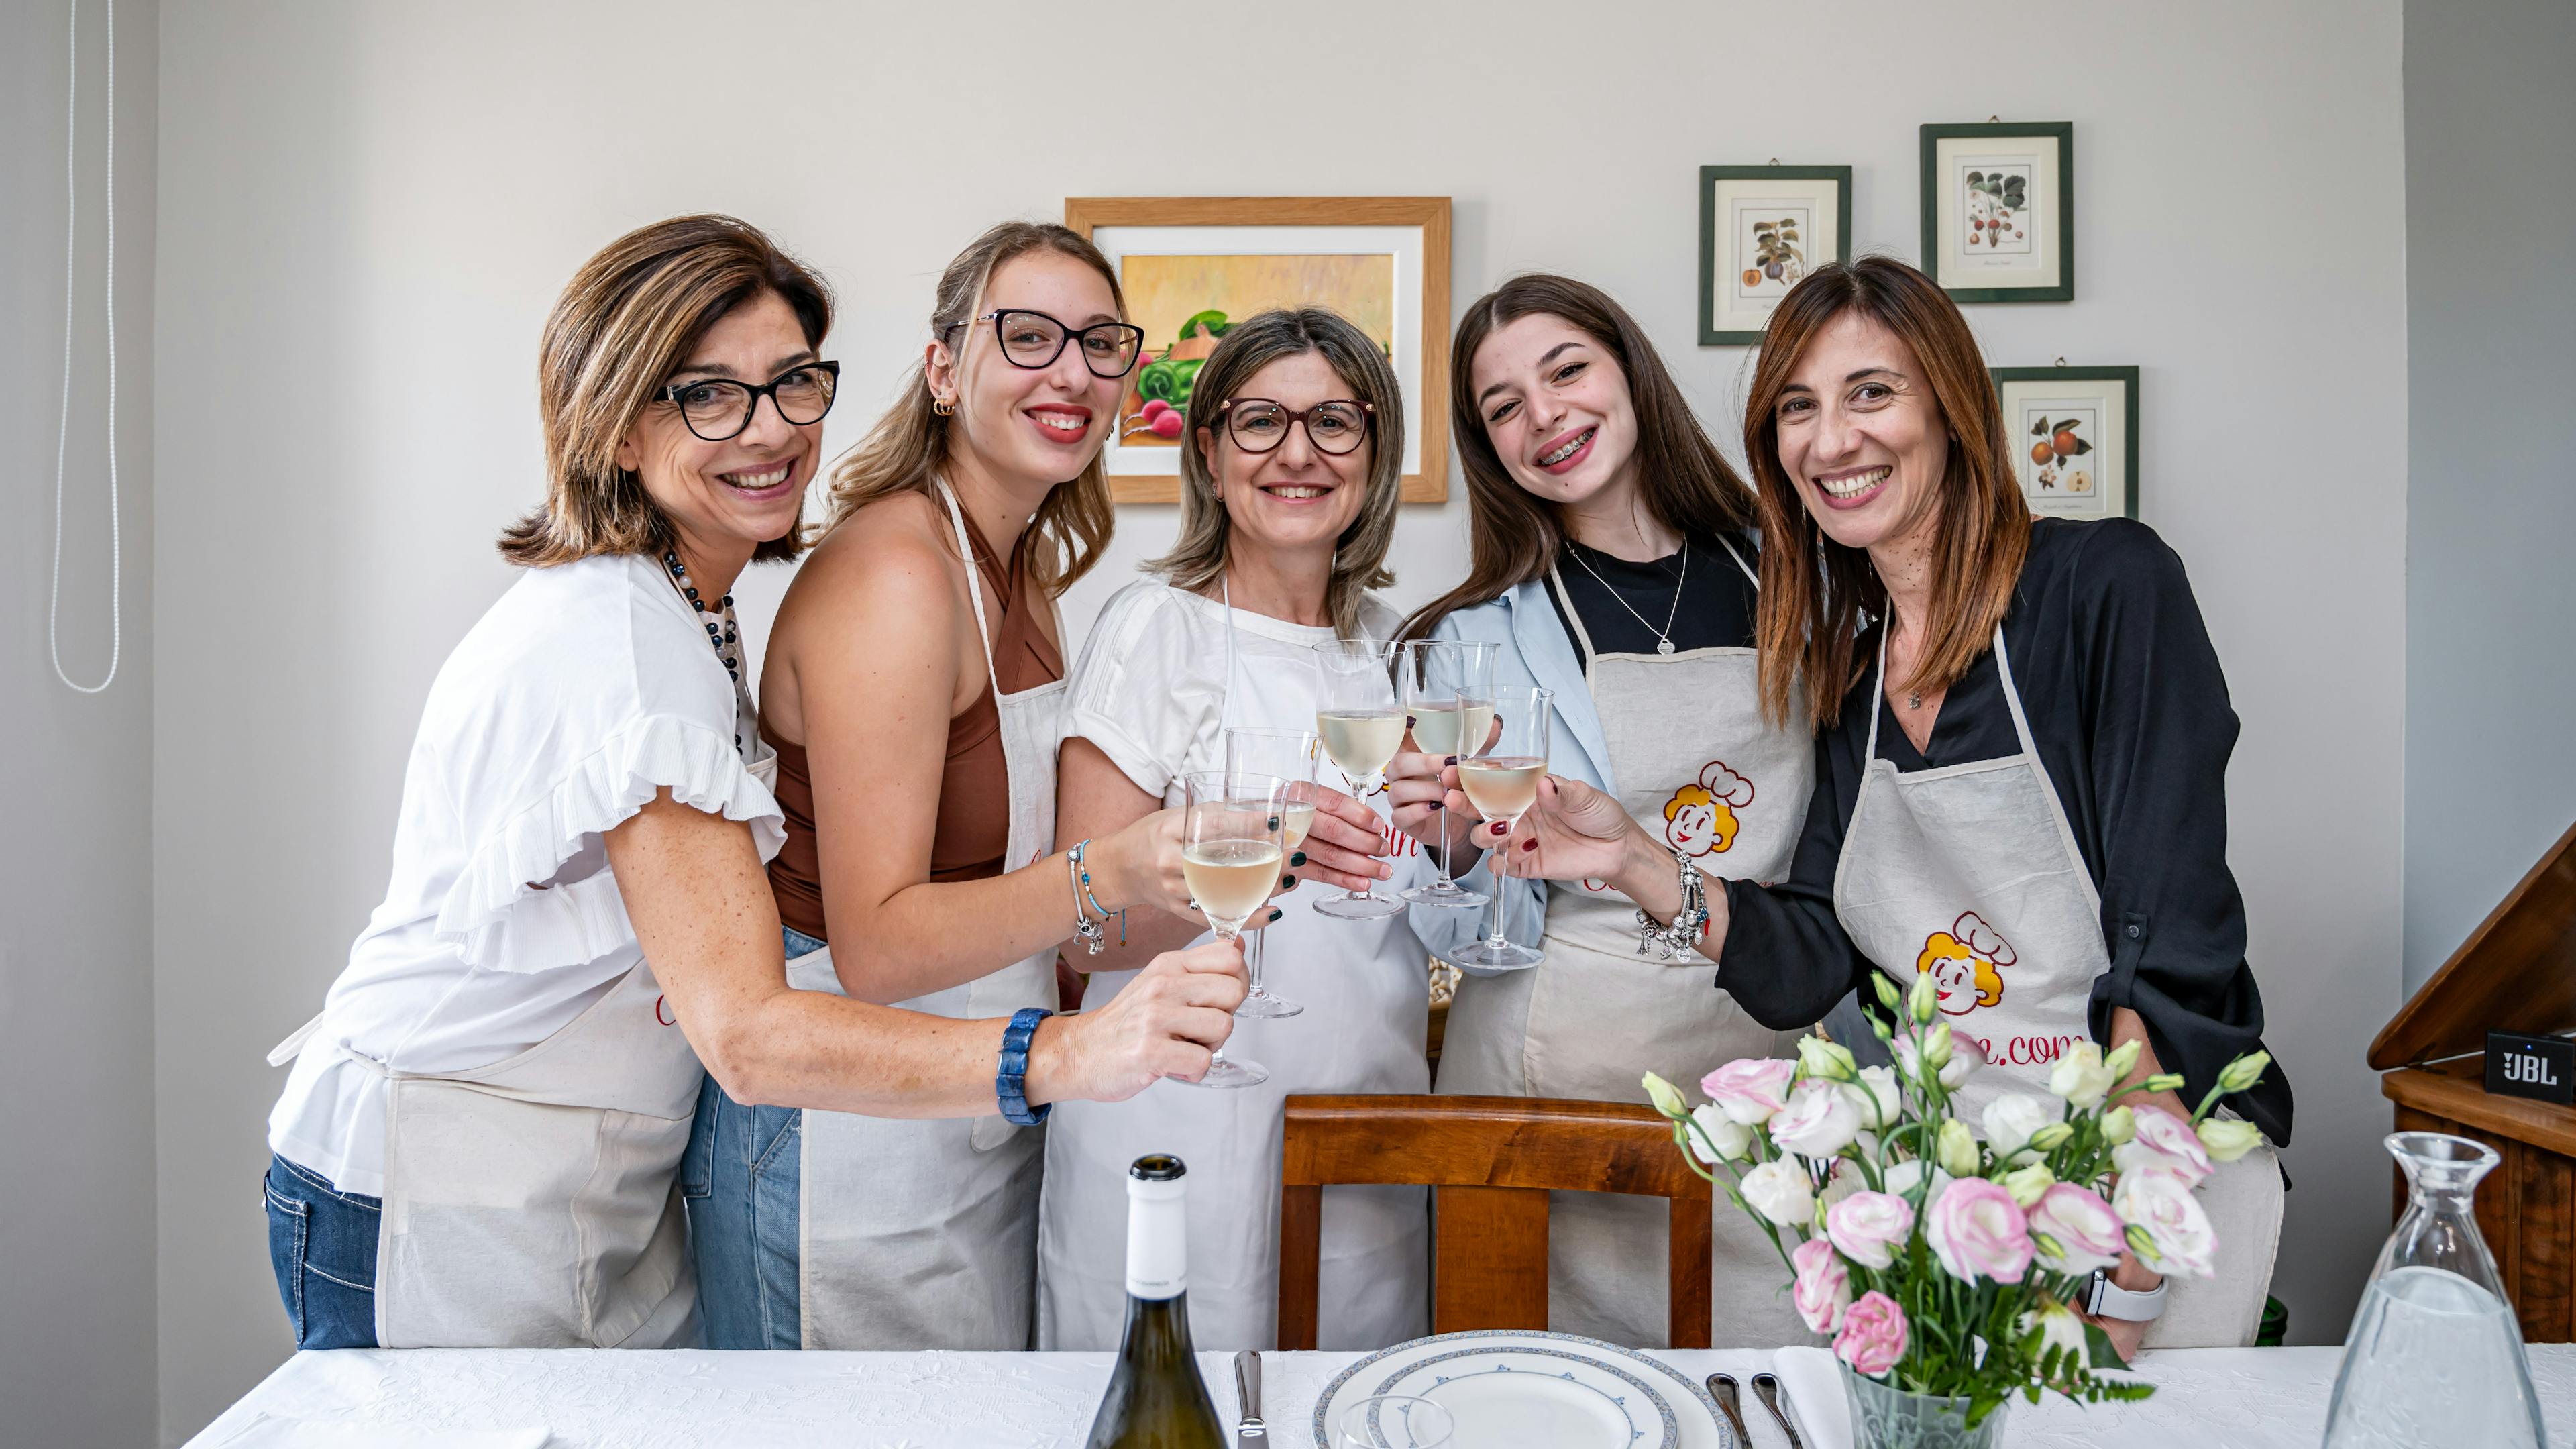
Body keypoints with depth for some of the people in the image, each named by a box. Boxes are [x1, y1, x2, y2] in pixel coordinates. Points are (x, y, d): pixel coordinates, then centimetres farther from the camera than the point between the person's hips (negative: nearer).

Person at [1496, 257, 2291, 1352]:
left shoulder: (2105, 584, -13)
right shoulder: (1849, 664, 4)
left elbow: (2174, 946, -18)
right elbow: (1812, 962, 1)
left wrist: (2118, 1289, -22)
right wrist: (1639, 862, -14)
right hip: (1948, 1171, 5)